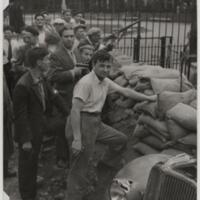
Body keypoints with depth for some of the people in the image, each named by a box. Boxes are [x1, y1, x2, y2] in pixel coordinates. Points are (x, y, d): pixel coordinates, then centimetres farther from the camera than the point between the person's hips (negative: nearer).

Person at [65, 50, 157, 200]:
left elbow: (125, 91, 18)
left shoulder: (106, 82, 8)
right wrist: (76, 139, -26)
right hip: (83, 122, -9)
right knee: (81, 167, -1)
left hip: (96, 122, 9)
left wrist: (149, 98, 22)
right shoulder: (86, 83, -19)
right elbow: (75, 110, -23)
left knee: (121, 140, 17)